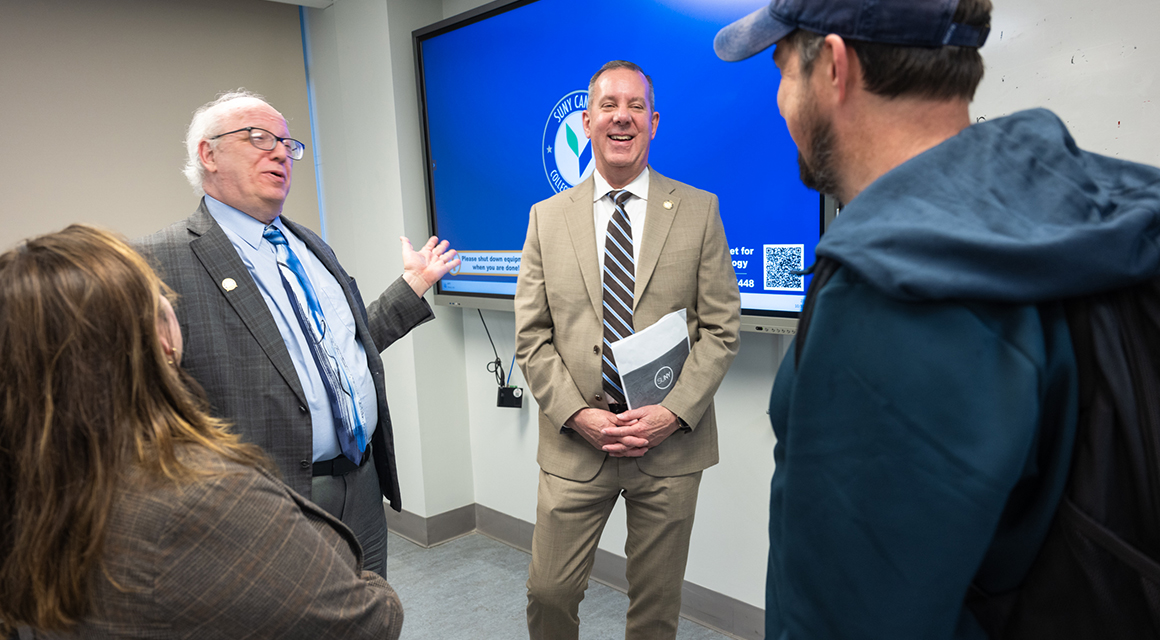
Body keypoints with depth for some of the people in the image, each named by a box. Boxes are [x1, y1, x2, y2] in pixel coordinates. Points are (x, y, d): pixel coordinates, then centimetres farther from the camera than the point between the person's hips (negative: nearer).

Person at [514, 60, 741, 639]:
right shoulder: (548, 217, 4)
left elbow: (722, 329, -2)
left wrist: (674, 412, -13)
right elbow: (531, 337, 2)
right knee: (549, 592, 9)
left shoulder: (699, 211, 1)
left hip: (670, 442, 0)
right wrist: (577, 414, -11)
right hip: (574, 441, 1)